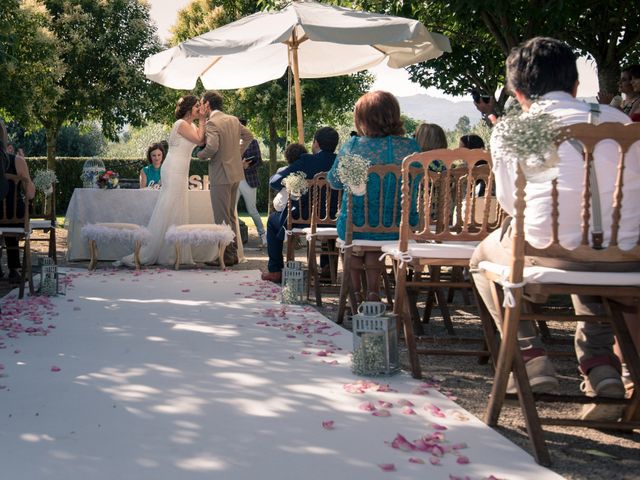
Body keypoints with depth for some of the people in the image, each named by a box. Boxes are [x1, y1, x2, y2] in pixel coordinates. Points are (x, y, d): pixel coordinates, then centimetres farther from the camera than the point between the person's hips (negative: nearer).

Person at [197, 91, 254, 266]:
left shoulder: (211, 123, -15)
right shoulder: (233, 120, 10)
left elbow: (212, 146, -26)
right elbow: (248, 136, 21)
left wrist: (201, 155, -7)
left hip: (221, 174, -8)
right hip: (236, 172, 8)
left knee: (221, 218, -3)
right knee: (231, 215, 17)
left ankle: (225, 256, -2)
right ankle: (233, 253, 22)